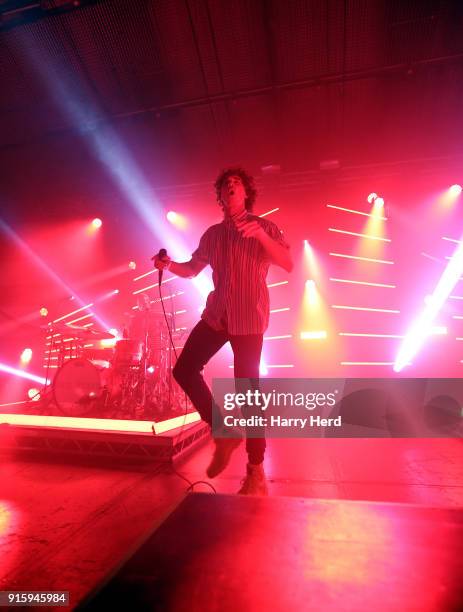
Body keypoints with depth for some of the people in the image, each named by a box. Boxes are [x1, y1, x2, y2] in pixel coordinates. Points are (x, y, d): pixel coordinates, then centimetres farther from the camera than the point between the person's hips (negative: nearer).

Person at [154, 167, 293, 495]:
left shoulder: (263, 226, 0)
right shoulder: (212, 234, 13)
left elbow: (288, 264, -12)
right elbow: (192, 269, 16)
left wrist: (261, 235, -25)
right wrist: (169, 265, -4)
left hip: (249, 320, -5)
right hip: (216, 315, 6)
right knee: (184, 370, 0)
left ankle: (256, 470, 14)